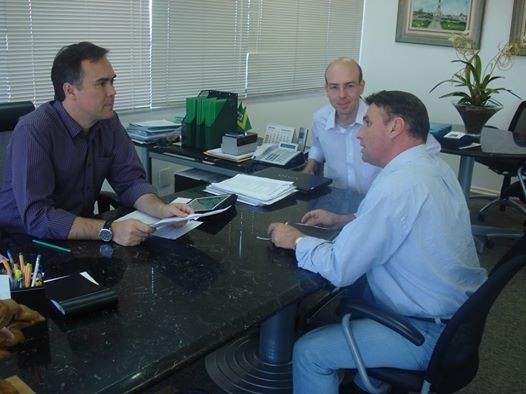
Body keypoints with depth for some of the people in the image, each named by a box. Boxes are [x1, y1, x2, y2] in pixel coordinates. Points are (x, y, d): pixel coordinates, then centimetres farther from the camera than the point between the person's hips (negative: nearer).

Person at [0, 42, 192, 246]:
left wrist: (162, 209, -20)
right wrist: (109, 230, -37)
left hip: (81, 237, 6)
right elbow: (36, 216, -28)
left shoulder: (109, 122, -1)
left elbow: (130, 181, 0)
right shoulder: (33, 131, -21)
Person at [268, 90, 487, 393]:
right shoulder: (433, 165, 1)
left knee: (308, 353, -5)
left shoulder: (397, 185, -28)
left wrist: (296, 240, -8)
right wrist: (342, 220, 10)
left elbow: (338, 269, -24)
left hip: (433, 334, -10)